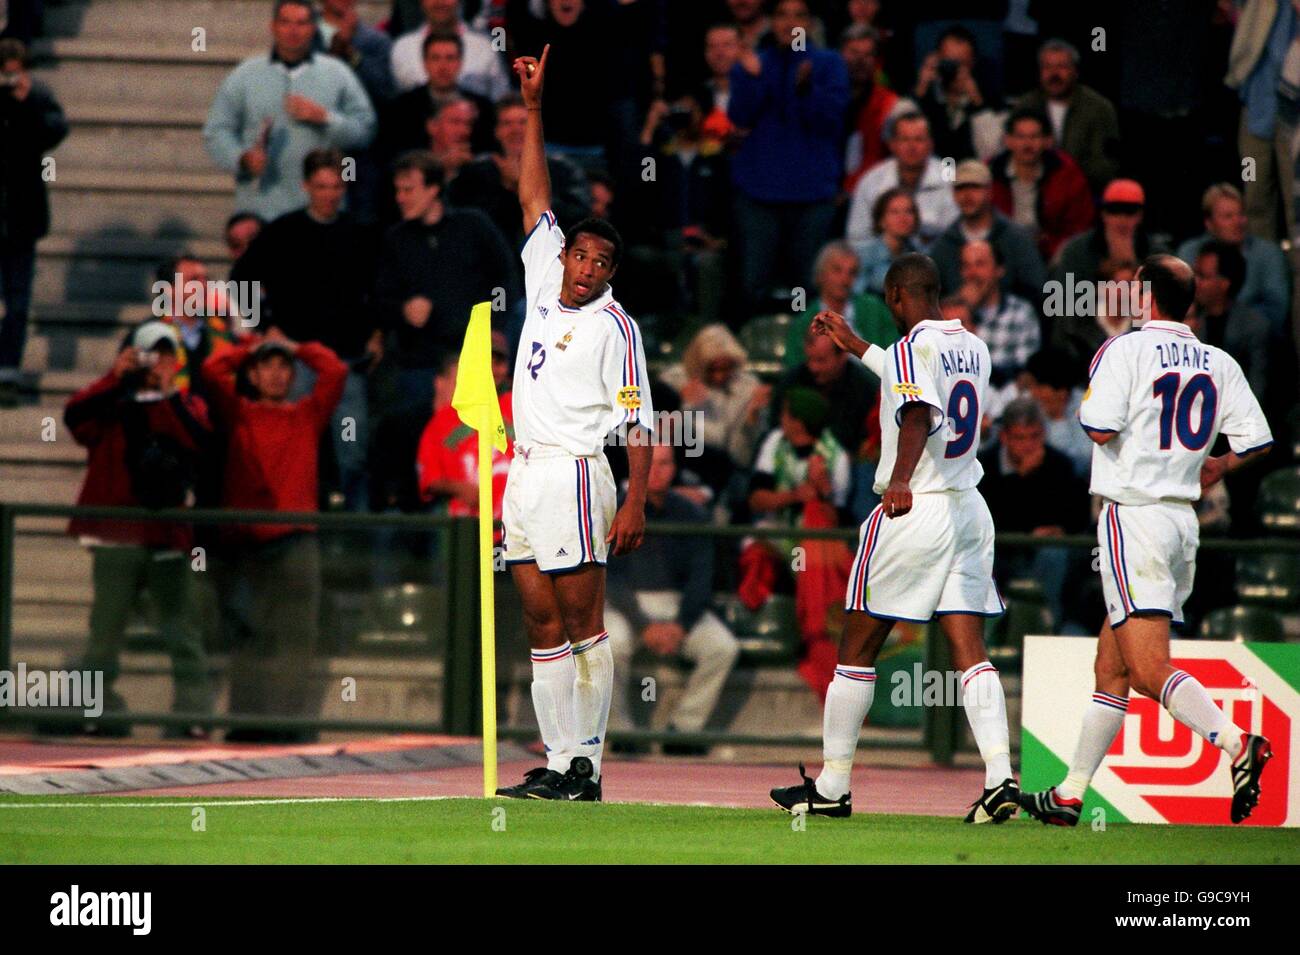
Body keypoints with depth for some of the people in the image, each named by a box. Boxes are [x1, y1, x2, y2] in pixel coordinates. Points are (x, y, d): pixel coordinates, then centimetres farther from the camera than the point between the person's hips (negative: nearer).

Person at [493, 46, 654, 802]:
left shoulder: (614, 325, -5)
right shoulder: (544, 286, 12)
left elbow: (640, 422, -8)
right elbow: (536, 200, 20)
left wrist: (636, 503, -18)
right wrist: (533, 108, 17)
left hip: (575, 476, -7)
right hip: (525, 477, 7)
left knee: (584, 625, -6)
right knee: (544, 627, 4)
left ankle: (586, 766, -6)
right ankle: (560, 761, 5)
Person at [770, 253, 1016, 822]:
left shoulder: (914, 346, -11)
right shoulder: (972, 348, 14)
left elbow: (918, 413, -29)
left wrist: (901, 480, -44)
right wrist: (853, 346, 44)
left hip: (912, 511, -7)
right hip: (969, 511, 7)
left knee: (858, 648, 4)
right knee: (970, 652, 1)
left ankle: (831, 786, 10)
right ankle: (1000, 778, -16)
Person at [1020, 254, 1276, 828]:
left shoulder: (1126, 351, -8)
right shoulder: (1219, 364, 8)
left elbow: (1100, 429, -16)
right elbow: (1256, 440, 4)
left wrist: (1094, 389, 6)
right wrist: (1217, 467, 25)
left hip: (1134, 516, -7)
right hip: (1183, 519, 7)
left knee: (1149, 669, -14)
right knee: (1111, 668, 14)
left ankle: (1237, 743, -34)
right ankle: (1070, 795, 19)